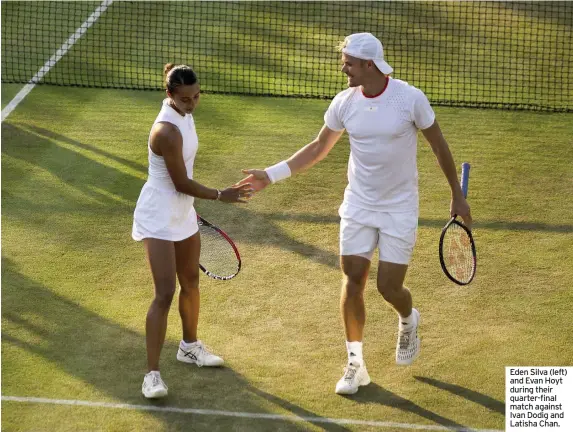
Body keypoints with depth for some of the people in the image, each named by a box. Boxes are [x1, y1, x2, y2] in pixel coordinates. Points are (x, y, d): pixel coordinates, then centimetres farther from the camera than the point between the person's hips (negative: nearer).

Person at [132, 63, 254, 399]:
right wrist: (221, 196, -16)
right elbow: (182, 184, -22)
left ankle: (190, 346, 44)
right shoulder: (167, 132, -28)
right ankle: (153, 374, -8)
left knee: (191, 282, 22)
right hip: (159, 219, -9)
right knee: (165, 293, -13)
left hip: (182, 213, 9)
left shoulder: (184, 114, 0)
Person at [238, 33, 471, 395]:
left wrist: (458, 195, 0)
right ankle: (355, 364, 10)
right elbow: (319, 148, 8)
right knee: (353, 280, -2)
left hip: (399, 208, -3)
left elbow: (439, 145, -3)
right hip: (359, 206, 3)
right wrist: (272, 174, 1)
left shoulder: (411, 99, -16)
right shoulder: (345, 102, -6)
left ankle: (408, 321, 33)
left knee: (389, 287, -4)